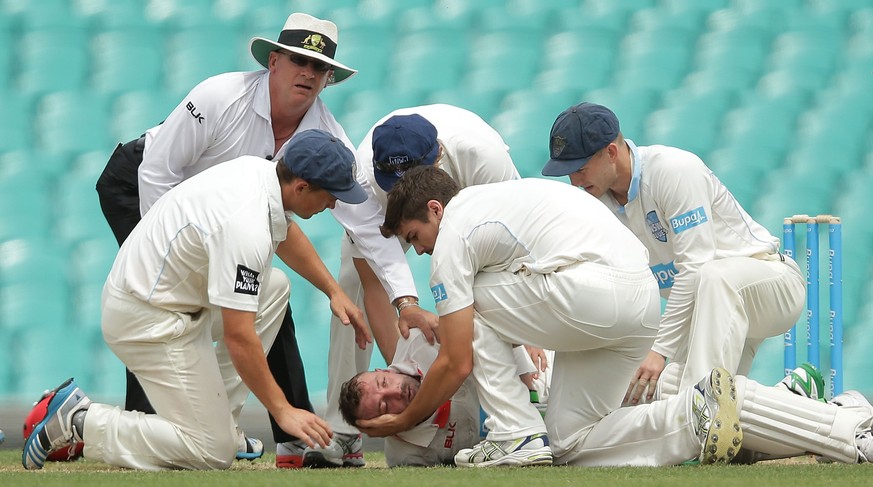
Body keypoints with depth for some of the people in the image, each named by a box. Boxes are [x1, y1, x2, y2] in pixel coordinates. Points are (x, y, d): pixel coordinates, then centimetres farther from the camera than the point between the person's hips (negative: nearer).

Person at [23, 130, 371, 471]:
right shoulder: (247, 224, -29)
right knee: (214, 453, -9)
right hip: (149, 319, -10)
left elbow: (285, 232, 27)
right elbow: (238, 337, -29)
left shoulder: (261, 170, 1)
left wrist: (333, 290, 21)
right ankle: (80, 420, -4)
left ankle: (214, 419, 14)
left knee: (274, 286, 17)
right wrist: (283, 411, -23)